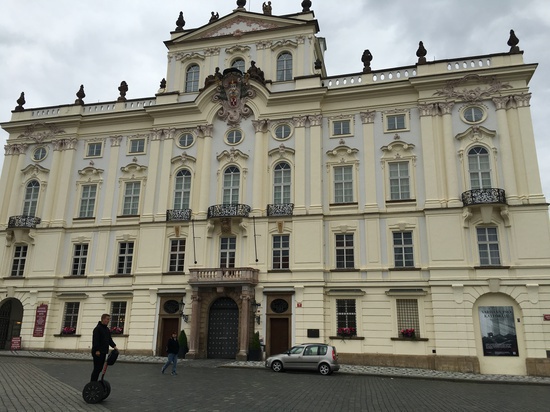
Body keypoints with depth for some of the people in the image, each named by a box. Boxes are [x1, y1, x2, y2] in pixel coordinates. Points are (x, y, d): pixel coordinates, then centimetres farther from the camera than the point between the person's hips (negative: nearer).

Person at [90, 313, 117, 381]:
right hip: (97, 352, -9)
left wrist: (114, 346, 5)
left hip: (103, 352, 9)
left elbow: (109, 339, 20)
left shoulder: (107, 329, 17)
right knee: (97, 368, -7)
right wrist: (97, 350, -24)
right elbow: (95, 340, -18)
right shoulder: (97, 328, -11)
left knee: (100, 368, 12)